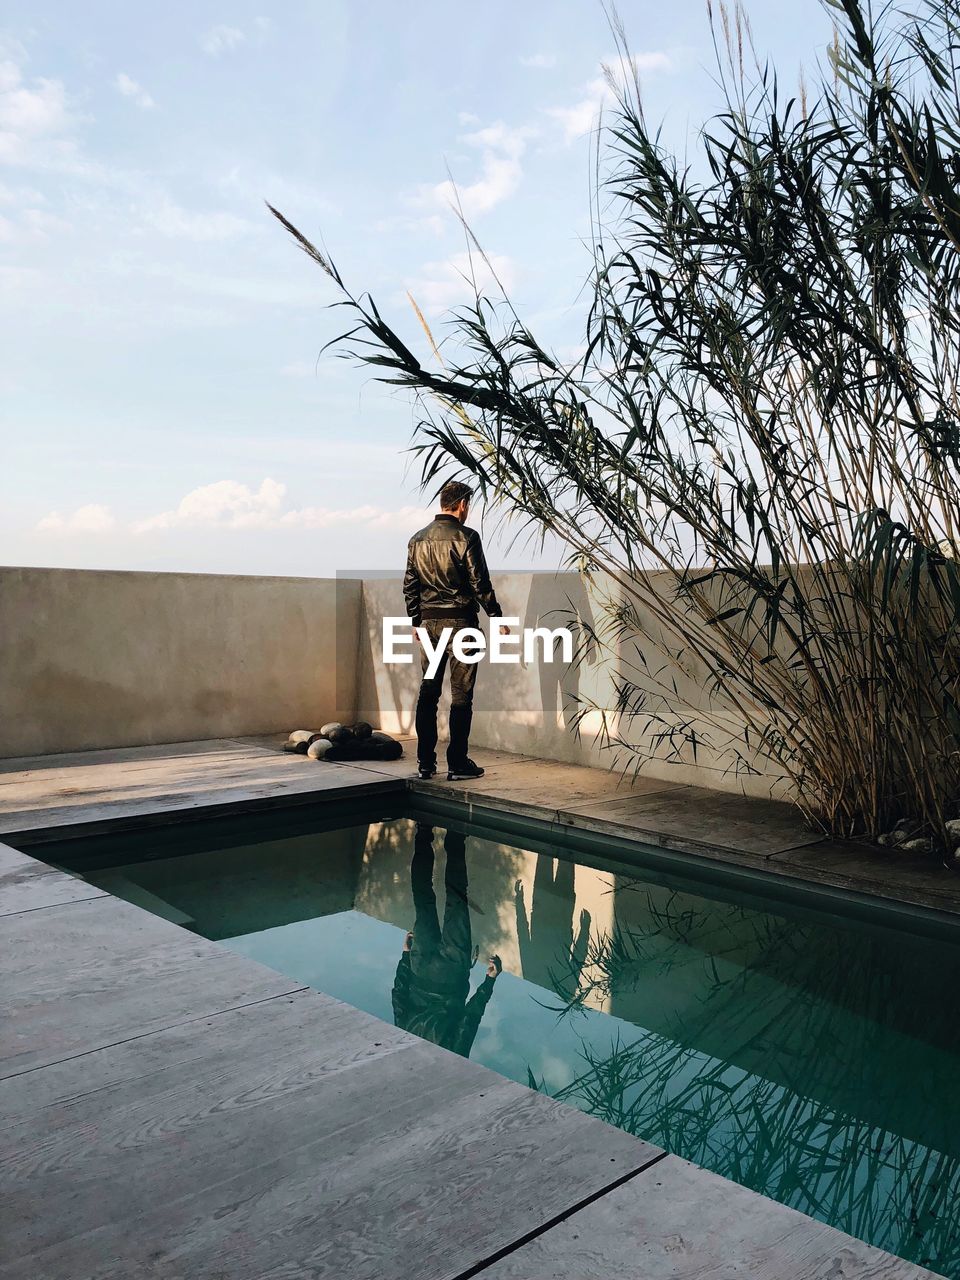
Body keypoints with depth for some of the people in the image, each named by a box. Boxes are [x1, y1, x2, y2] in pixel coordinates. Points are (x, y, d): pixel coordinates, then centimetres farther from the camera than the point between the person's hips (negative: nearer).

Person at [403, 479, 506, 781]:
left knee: (428, 691, 9)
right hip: (460, 620, -5)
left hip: (429, 622, 6)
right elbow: (480, 583, -10)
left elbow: (410, 585, 12)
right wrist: (497, 617, 0)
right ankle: (457, 763, 2)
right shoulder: (466, 537, -9)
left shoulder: (417, 539, 9)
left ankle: (425, 762, 12)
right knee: (461, 694, 0)